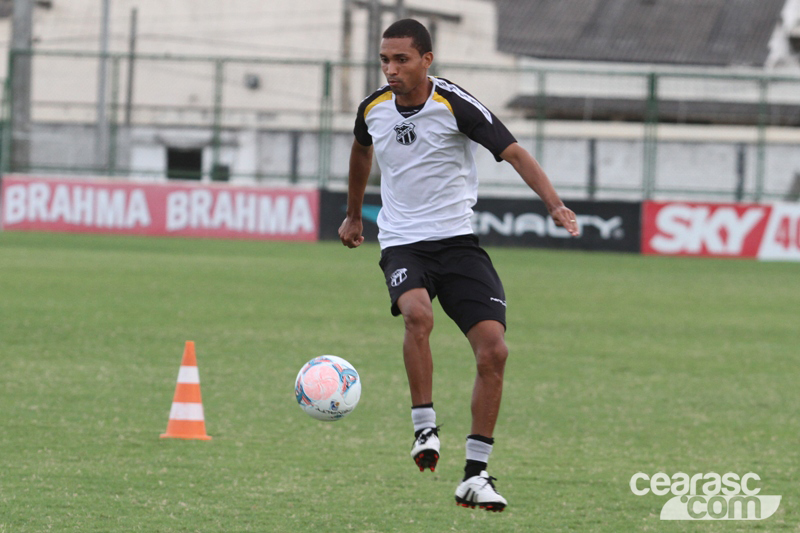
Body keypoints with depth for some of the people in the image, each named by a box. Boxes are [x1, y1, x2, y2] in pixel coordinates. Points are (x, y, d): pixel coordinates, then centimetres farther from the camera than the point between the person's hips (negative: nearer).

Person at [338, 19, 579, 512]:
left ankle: (475, 475, -3)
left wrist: (556, 205, -31)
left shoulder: (456, 105, -12)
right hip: (402, 244, 1)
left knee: (494, 350, -13)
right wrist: (354, 216, 37)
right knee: (418, 314, -33)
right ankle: (425, 428, -19)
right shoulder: (373, 108, 2)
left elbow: (514, 153, -16)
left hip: (457, 241, -1)